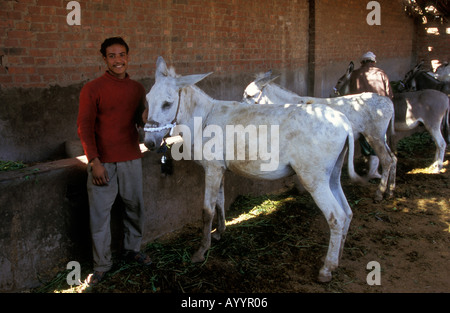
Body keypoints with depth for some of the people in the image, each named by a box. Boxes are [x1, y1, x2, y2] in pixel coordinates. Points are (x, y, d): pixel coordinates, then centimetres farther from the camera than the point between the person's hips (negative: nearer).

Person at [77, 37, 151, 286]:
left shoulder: (137, 88, 9)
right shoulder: (92, 89, -5)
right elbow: (84, 127, -8)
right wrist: (94, 161, -16)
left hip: (131, 159, 4)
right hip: (103, 162, -4)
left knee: (135, 207, 14)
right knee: (100, 213, 1)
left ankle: (133, 249, 35)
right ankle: (101, 264, 15)